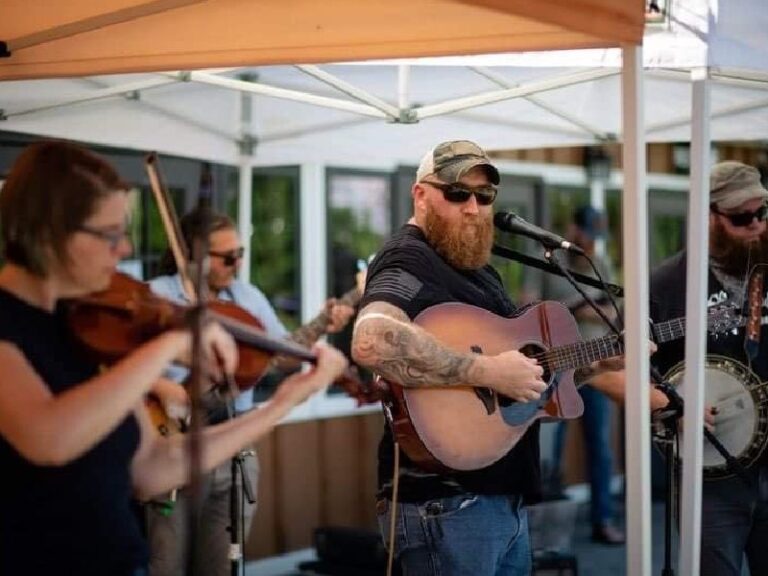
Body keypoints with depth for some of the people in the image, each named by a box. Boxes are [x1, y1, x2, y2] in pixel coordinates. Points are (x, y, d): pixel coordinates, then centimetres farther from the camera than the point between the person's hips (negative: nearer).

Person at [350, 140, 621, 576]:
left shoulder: (480, 269, 17)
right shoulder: (408, 260, -13)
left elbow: (531, 370, 26)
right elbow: (372, 341, -35)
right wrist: (487, 372, -29)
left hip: (507, 498, 10)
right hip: (445, 504, -10)